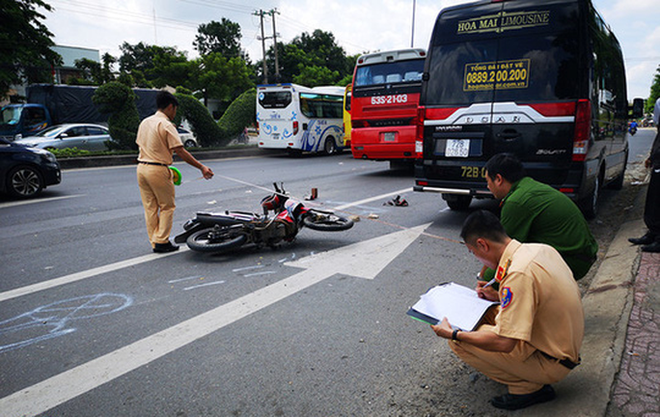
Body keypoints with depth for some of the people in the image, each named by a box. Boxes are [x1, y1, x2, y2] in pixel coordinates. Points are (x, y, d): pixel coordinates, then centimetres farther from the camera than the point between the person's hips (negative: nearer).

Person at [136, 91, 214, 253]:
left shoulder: (144, 122, 12)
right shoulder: (166, 125, -12)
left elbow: (140, 144, 17)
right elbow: (180, 151, -17)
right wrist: (201, 167, -15)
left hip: (141, 167, 8)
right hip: (158, 170, -8)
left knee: (150, 207, 12)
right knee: (167, 206, 5)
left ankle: (154, 241, 19)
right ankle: (161, 241, 5)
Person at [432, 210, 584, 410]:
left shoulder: (518, 274, -30)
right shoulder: (540, 249, -3)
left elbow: (504, 343, -30)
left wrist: (453, 333, -18)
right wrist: (499, 297, 11)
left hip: (552, 365, -9)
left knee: (459, 340, -14)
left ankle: (528, 387, -1)